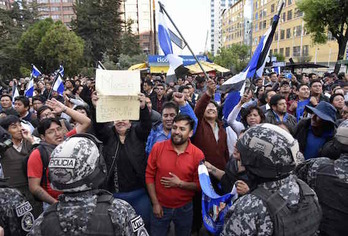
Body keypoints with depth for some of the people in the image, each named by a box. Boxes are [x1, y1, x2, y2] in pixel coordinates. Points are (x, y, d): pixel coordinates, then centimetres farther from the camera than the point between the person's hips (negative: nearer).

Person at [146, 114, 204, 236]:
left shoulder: (198, 154, -13)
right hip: (160, 207, 0)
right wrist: (155, 203, -7)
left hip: (184, 209, 1)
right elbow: (149, 176, -6)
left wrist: (180, 183, -20)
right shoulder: (158, 147, -12)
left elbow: (200, 184, -6)